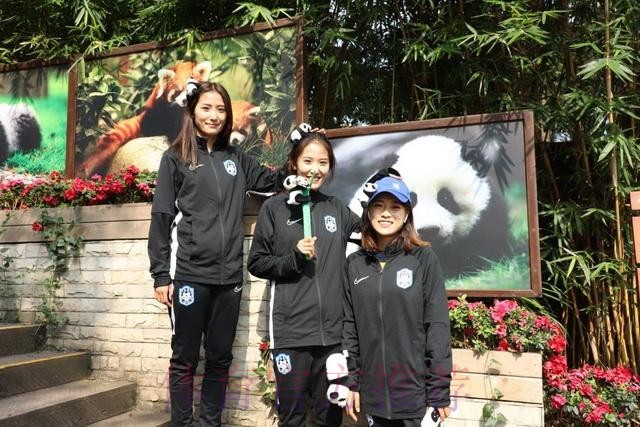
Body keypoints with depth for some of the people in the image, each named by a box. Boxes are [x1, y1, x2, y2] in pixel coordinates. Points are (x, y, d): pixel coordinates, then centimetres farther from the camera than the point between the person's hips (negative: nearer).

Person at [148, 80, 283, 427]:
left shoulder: (236, 159, 11)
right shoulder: (175, 158, 2)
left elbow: (275, 181, 18)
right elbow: (161, 218, -1)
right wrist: (160, 274, -6)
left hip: (229, 277, 4)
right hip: (189, 276, -3)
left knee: (220, 358, 13)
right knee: (185, 359, 7)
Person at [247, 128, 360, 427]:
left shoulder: (336, 208, 10)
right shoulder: (275, 207, 1)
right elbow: (256, 263, 1)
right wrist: (293, 259, -13)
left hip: (333, 329, 3)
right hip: (291, 330, -3)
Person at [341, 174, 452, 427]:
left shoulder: (424, 258, -6)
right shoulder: (355, 264, 4)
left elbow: (438, 325, -7)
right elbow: (349, 326, 6)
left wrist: (439, 390, -9)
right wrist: (349, 381, 2)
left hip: (415, 393, -3)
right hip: (373, 393, 3)